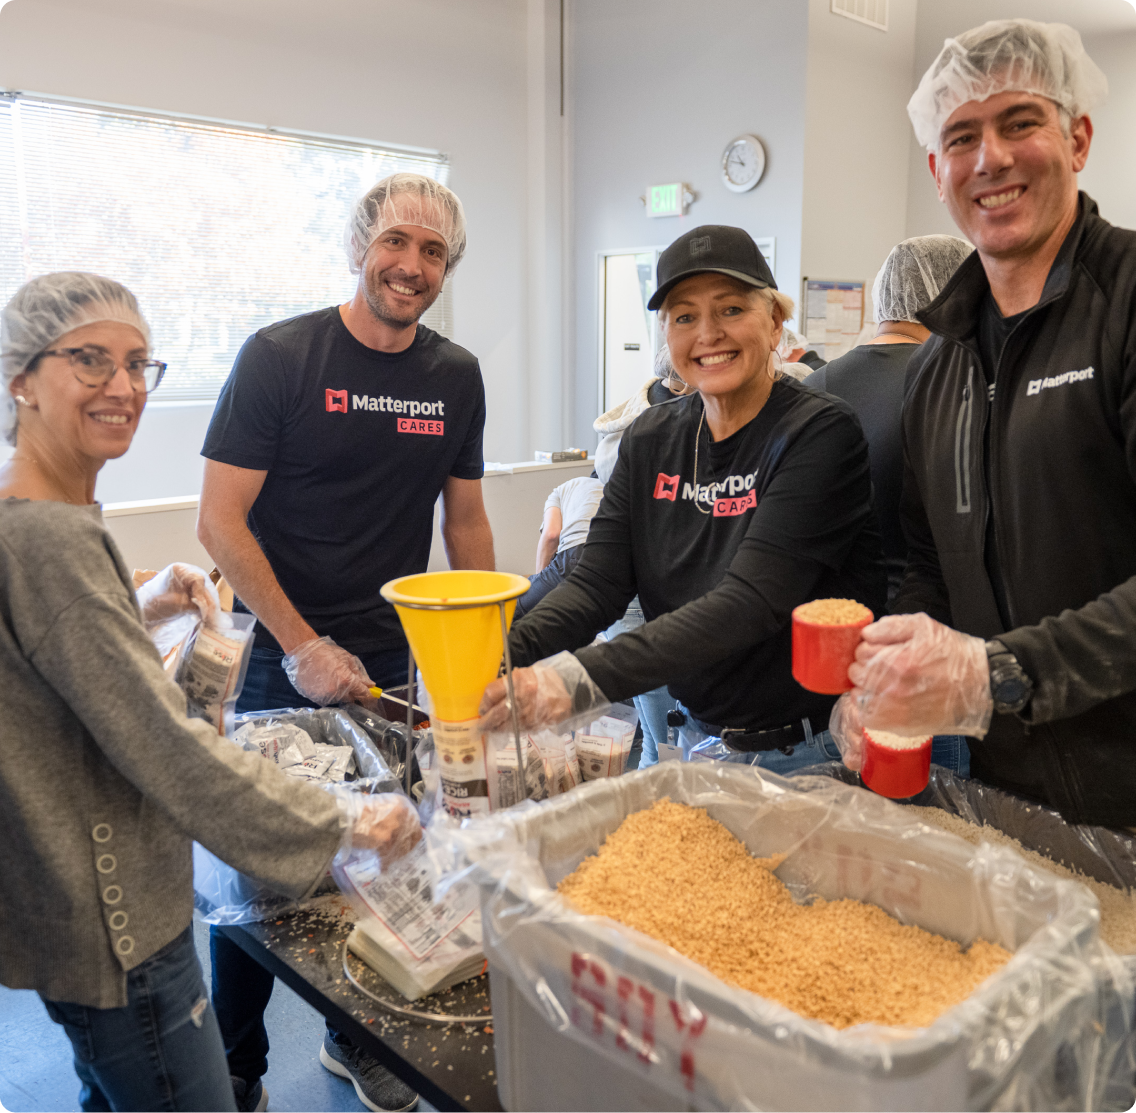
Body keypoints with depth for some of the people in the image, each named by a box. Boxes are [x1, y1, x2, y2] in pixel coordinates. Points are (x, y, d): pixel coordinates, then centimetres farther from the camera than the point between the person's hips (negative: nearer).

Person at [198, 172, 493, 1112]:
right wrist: (304, 647, -15)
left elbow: (465, 522, 10)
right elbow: (220, 522, -12)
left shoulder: (456, 376, 3)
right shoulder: (280, 355, -10)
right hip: (278, 658, -3)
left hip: (390, 660, 4)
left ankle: (354, 1037, 38)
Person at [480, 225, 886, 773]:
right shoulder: (649, 440, 1)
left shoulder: (819, 433, -17)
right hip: (696, 739, 5)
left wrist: (583, 678, -38)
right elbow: (597, 582, -8)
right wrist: (500, 655, -28)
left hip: (813, 754, -4)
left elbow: (752, 601, -28)